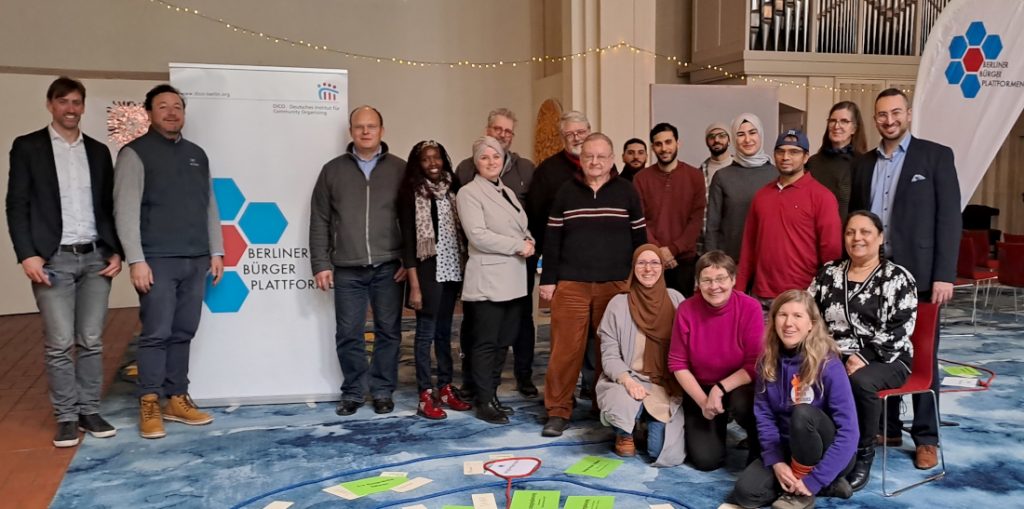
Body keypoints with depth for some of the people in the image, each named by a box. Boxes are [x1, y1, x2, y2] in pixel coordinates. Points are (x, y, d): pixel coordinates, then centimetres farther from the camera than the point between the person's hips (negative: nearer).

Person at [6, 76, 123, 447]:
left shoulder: (98, 151, 13)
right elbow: (16, 205, -2)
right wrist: (27, 255, -12)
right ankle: (66, 417, 10)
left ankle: (90, 411, 16)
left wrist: (115, 251, 3)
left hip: (95, 259, 3)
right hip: (53, 260, -3)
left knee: (91, 341, 6)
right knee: (59, 344, -1)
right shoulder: (27, 147, 3)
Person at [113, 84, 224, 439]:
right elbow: (126, 211, -8)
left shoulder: (197, 154, 16)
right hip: (158, 261, -5)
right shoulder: (135, 153, -1)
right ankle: (149, 405, 7)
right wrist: (136, 260, -14)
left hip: (196, 261, 5)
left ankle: (177, 399, 15)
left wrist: (216, 252, 12)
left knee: (183, 333, 8)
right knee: (156, 334, -3)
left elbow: (210, 207, 18)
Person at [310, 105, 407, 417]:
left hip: (388, 268, -1)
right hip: (347, 270, 1)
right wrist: (321, 264, 1)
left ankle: (383, 391, 19)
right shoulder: (333, 170, 8)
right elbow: (319, 222, 7)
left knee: (388, 332, 6)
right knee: (348, 335, 5)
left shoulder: (399, 169, 4)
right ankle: (353, 392, 19)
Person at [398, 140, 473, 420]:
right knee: (426, 333, 1)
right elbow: (407, 241, -9)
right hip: (427, 270, -5)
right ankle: (426, 396, 7)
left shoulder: (452, 189, 7)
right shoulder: (411, 193, -6)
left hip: (452, 268, 5)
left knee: (444, 331, 13)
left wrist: (465, 269, 3)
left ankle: (445, 388, 22)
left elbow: (462, 231, 9)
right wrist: (414, 285, -14)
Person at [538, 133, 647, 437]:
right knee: (565, 349, -1)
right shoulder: (567, 192, 6)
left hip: (616, 285, 0)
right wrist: (548, 280, 1)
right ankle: (558, 410, 7)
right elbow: (552, 239, 6)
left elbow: (639, 239, 7)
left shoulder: (626, 192, 5)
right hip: (571, 284, 0)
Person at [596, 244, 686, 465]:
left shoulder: (675, 299, 3)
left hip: (668, 385, 2)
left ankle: (653, 422, 21)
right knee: (622, 408, -37)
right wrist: (628, 381, -24)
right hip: (628, 381, -1)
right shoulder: (618, 304, -3)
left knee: (669, 455, -17)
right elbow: (609, 356, -6)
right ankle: (625, 433, 3)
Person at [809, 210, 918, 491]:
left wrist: (863, 359, -18)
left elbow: (898, 331, -10)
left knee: (860, 382, -36)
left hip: (884, 360, -3)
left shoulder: (897, 278, -2)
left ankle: (863, 453, -12)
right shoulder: (828, 273, 11)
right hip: (834, 357, 3)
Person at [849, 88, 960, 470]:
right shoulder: (864, 163, 12)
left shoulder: (936, 156, 0)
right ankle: (887, 428, 21)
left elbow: (949, 218, -5)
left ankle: (926, 437, 15)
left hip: (917, 273, -3)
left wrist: (944, 274, -13)